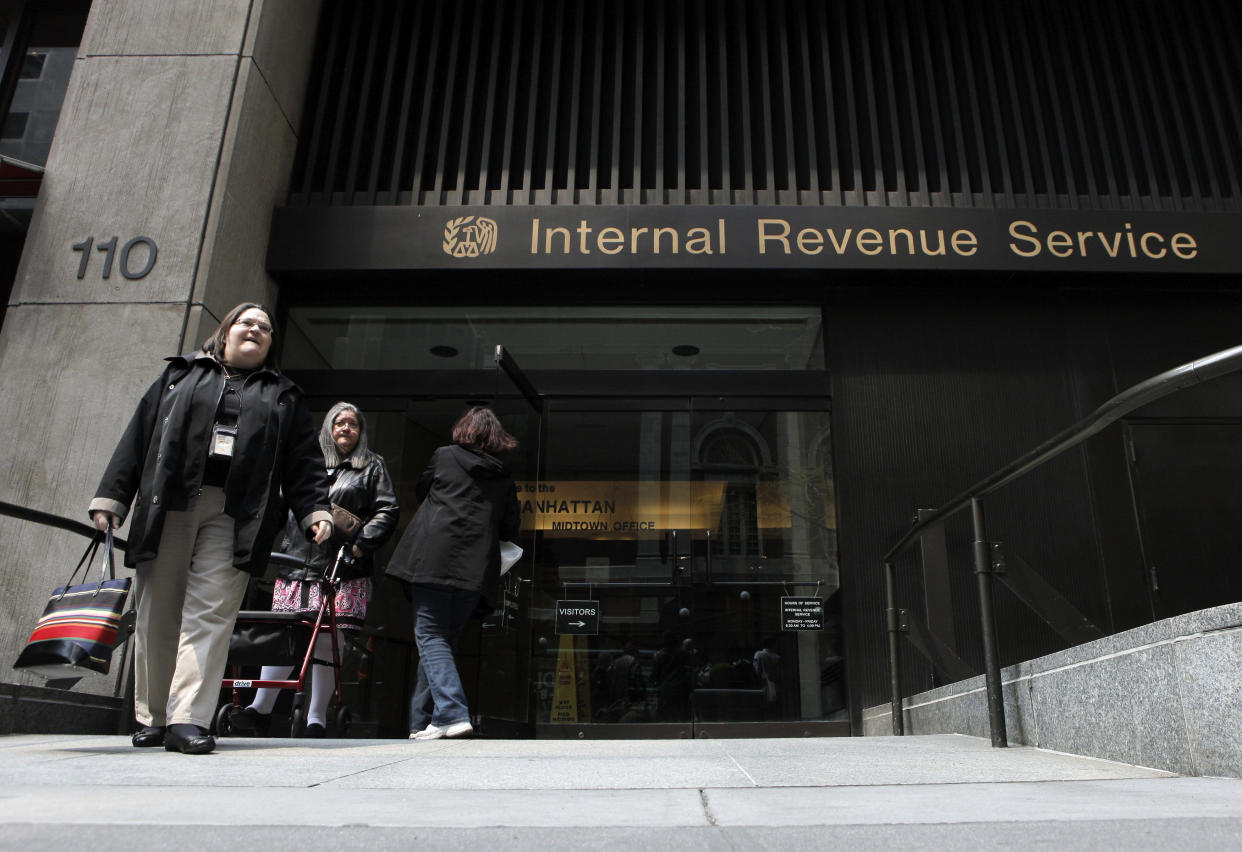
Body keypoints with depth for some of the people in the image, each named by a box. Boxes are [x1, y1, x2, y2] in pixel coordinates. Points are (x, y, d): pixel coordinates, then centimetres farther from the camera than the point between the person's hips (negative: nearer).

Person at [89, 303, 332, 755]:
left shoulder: (283, 397, 19)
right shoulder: (179, 375, 19)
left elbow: (304, 461, 12)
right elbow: (137, 438, 14)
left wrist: (315, 510, -2)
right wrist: (110, 498, 6)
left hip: (233, 517, -1)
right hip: (166, 508, 1)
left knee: (209, 615, -9)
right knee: (157, 615, 3)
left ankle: (187, 719, -11)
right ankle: (152, 719, 16)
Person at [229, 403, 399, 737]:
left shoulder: (372, 466, 14)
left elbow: (387, 511, 6)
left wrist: (361, 543, -7)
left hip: (343, 569, -2)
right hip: (297, 564, 3)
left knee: (327, 640, -4)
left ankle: (316, 718, 5)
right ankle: (260, 709, 5)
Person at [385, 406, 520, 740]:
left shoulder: (444, 456, 6)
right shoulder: (504, 477, 12)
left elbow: (421, 490, 23)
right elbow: (510, 530, 12)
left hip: (434, 560, -3)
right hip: (475, 570, 4)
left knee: (430, 635, -2)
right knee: (444, 639, 12)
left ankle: (452, 713, -18)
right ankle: (421, 722, 15)